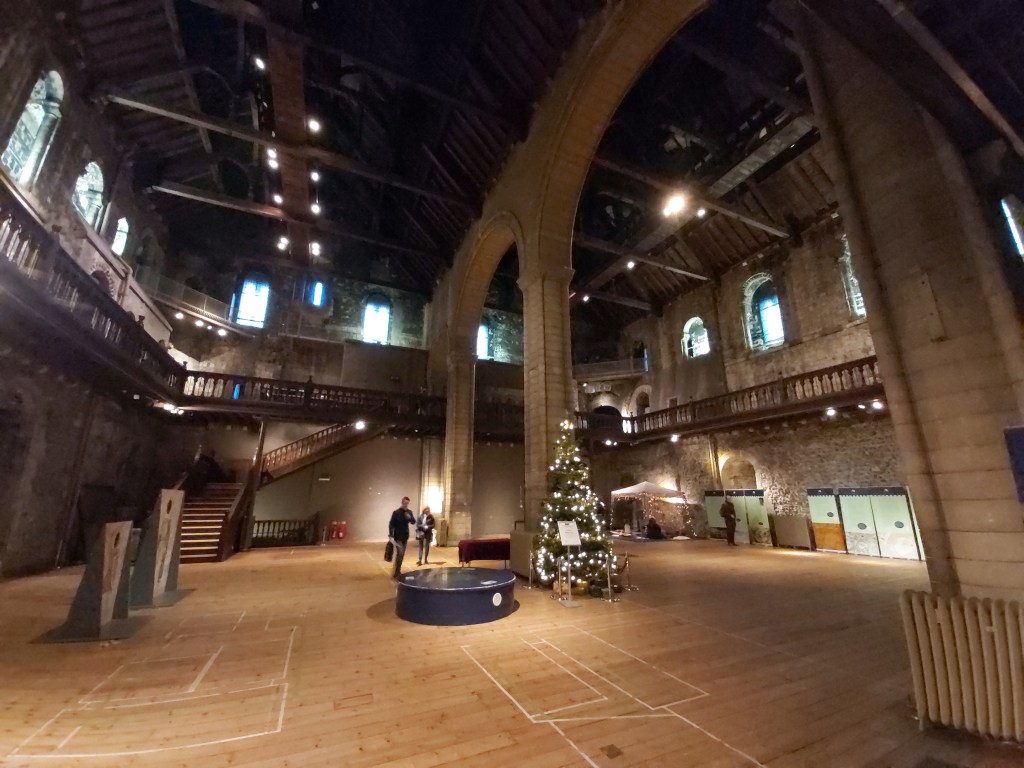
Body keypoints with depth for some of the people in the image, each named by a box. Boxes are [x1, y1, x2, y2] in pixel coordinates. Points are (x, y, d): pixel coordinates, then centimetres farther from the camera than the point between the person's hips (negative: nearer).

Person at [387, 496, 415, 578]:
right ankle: (395, 572, -3)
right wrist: (391, 535, -20)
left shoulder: (409, 512, 3)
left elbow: (414, 522, 5)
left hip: (405, 536, 6)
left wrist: (410, 518, -16)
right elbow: (391, 524, -13)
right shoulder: (396, 512, -12)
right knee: (399, 553, -13)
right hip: (398, 536, -5)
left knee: (402, 554, 12)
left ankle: (398, 570, 24)